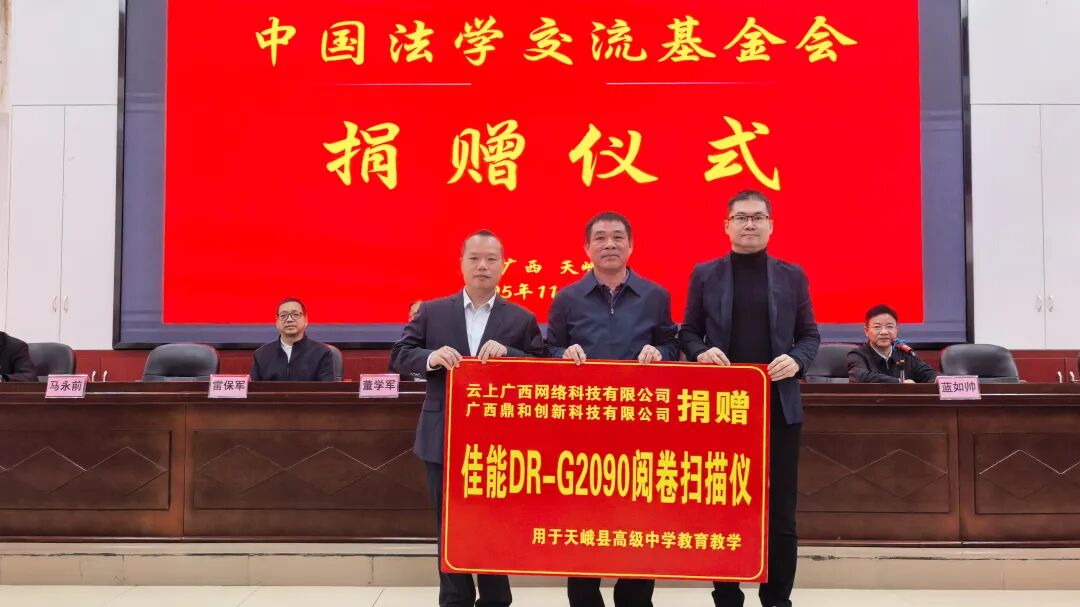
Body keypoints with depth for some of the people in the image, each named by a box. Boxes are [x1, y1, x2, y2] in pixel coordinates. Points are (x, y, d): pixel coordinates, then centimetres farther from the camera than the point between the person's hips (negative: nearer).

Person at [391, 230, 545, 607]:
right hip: (444, 440, 1)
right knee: (450, 529, 10)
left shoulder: (522, 319, 2)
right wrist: (431, 357, -18)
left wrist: (507, 352, -21)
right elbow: (399, 356, 1)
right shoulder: (432, 312, 5)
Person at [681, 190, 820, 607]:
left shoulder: (792, 276, 8)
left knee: (781, 509, 5)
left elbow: (810, 335, 9)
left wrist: (797, 360, -11)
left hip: (779, 406, 1)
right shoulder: (705, 275, 6)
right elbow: (688, 332, 8)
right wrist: (701, 352, -12)